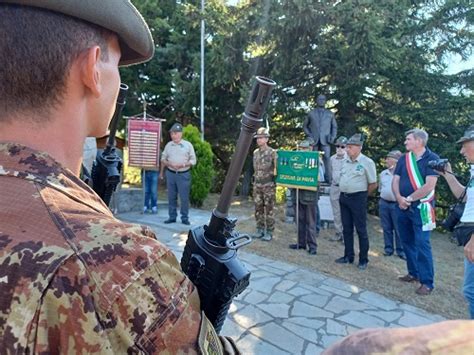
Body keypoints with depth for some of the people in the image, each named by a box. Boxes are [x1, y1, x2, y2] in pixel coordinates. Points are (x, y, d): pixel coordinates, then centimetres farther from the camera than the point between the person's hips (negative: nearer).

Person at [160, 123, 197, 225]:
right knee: (171, 197, 8)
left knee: (184, 197, -1)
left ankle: (185, 218, 9)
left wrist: (183, 165, -16)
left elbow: (193, 161, -2)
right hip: (170, 173, 3)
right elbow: (163, 159, 14)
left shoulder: (188, 145, -1)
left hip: (184, 174, -3)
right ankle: (172, 217, 18)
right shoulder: (168, 145, 8)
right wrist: (169, 164, -4)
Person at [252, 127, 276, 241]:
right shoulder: (255, 152, 9)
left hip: (268, 185, -6)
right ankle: (260, 230, 20)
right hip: (257, 184, 6)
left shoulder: (272, 152, -9)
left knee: (268, 209, 0)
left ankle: (269, 232, 8)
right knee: (258, 209, 9)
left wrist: (275, 182, -10)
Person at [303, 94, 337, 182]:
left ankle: (328, 179, -11)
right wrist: (308, 134, 1)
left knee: (327, 158, -13)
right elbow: (305, 126, 17)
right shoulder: (311, 113, 14)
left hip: (325, 140, 0)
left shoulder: (330, 114, 15)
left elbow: (334, 127, 17)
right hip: (314, 140, 1)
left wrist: (333, 137, 1)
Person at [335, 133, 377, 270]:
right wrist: (345, 193, 12)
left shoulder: (367, 162, -10)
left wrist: (362, 195, 2)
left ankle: (363, 260, 12)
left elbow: (373, 184, -6)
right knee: (347, 229, 12)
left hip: (358, 199, -6)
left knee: (361, 230, 1)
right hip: (343, 197, 7)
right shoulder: (345, 161, 9)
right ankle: (348, 256, 23)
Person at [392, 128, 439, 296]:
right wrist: (399, 198, -12)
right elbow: (395, 181, 5)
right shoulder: (403, 159, 9)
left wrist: (409, 199, -12)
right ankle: (414, 273, 27)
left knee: (422, 244, -7)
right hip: (402, 207, 6)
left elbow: (429, 185, -16)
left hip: (421, 207, -6)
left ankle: (427, 282, 2)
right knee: (407, 242, 13)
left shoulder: (432, 159, -8)